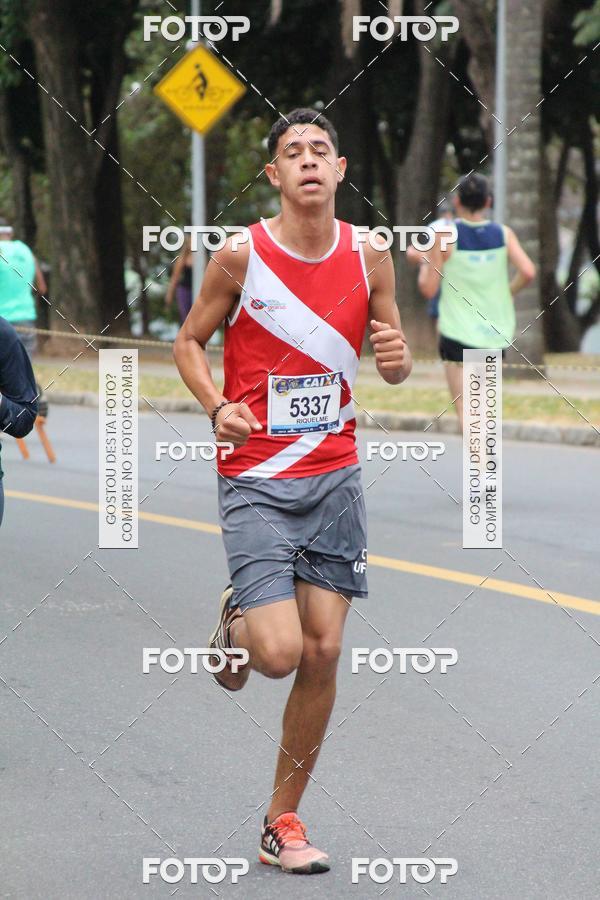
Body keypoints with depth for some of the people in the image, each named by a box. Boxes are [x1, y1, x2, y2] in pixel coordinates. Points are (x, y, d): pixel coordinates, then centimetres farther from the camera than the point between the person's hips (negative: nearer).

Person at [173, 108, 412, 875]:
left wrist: (397, 357, -11)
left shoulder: (368, 258, 2)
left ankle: (283, 821, 15)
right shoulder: (241, 256, -7)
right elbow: (189, 341, 4)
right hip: (256, 479, -3)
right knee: (280, 653, -15)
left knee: (323, 654, 2)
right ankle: (237, 623, 23)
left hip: (334, 476, 4)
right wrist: (217, 407, -13)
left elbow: (394, 366, 13)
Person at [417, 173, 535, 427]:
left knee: (465, 410, -7)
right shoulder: (503, 234, 1)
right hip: (497, 333, 4)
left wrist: (424, 262, 12)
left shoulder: (444, 237, -7)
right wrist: (508, 293, 8)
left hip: (459, 333, -4)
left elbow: (428, 289, -7)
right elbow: (527, 272, -11)